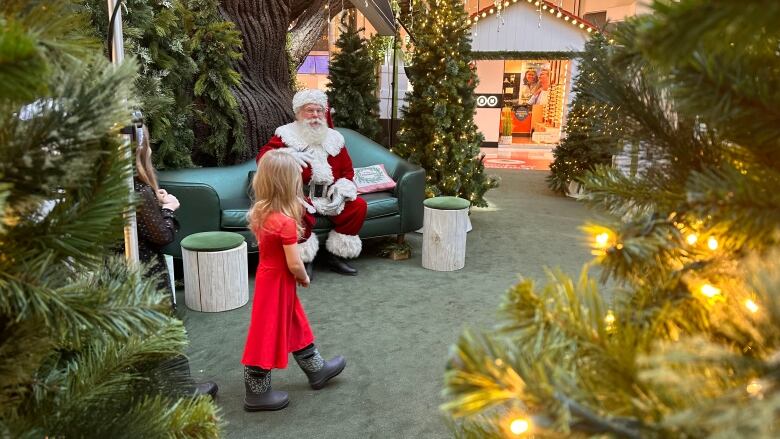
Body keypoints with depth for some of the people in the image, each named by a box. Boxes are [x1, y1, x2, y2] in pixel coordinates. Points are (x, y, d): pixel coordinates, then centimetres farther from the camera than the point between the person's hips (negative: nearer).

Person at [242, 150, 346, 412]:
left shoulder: (260, 213, -3)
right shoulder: (286, 221, -27)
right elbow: (294, 265, -22)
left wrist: (296, 276, 11)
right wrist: (304, 278, -3)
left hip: (269, 276, 9)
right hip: (278, 282, -9)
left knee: (295, 325, 22)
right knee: (268, 334, 5)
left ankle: (316, 370, 40)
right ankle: (257, 393, 21)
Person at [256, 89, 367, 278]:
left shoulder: (334, 138, 14)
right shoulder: (287, 134, 3)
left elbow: (348, 170, 15)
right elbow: (262, 156, -8)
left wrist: (340, 192, -5)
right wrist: (288, 155, -26)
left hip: (328, 197, 5)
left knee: (359, 205, -14)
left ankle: (337, 256, -1)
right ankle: (304, 260, -12)